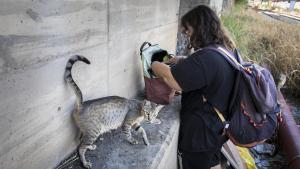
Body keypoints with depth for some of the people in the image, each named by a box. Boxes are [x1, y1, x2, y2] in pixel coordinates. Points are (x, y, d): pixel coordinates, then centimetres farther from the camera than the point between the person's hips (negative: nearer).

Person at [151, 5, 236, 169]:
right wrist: (182, 60, 2)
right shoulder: (225, 49, 1)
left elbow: (171, 79, -31)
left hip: (201, 134, -9)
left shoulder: (207, 58, -31)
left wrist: (154, 65, -12)